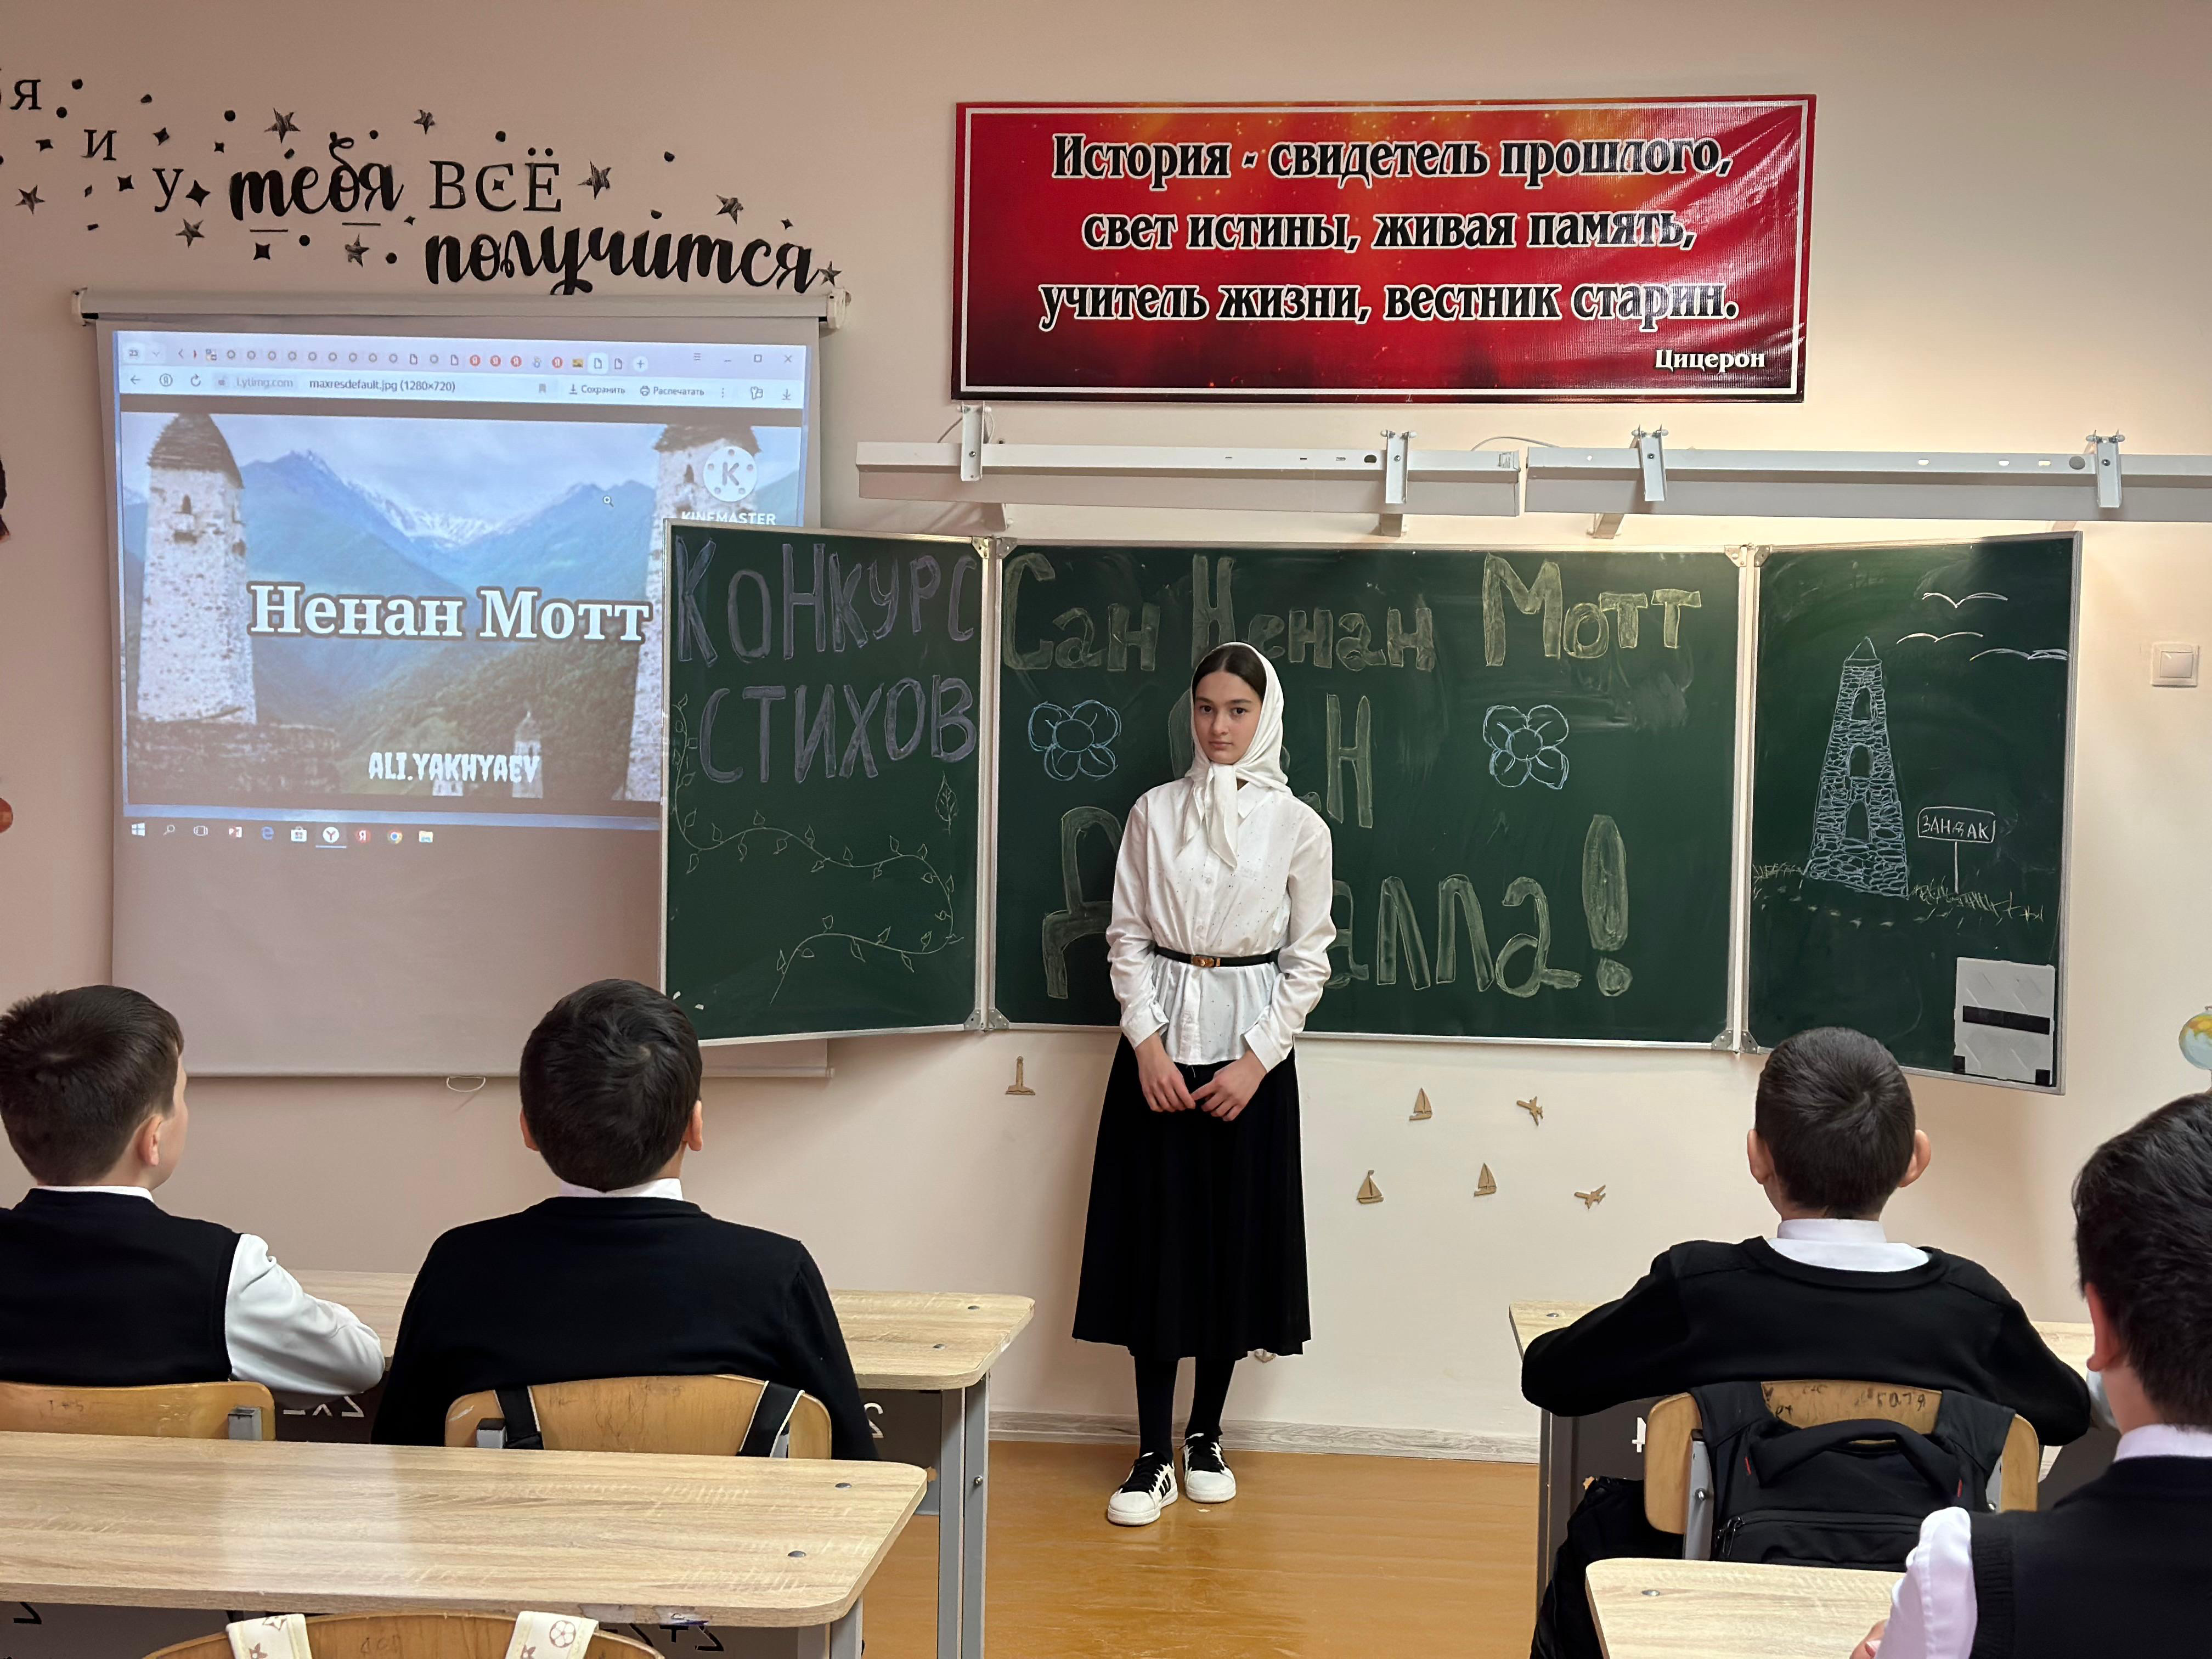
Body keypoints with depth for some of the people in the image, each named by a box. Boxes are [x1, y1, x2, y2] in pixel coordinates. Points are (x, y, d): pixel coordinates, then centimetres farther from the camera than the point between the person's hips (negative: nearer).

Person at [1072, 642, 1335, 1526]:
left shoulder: (1298, 826, 0)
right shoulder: (1153, 814, 3)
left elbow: (1309, 958, 0)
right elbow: (1126, 935, 3)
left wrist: (1256, 1060, -8)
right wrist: (1148, 1041, -8)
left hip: (1252, 1053, 0)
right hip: (1160, 1045, 1)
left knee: (1235, 1241, 6)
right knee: (1155, 1239, 0)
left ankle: (1205, 1435, 22)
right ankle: (1153, 1456, 7)